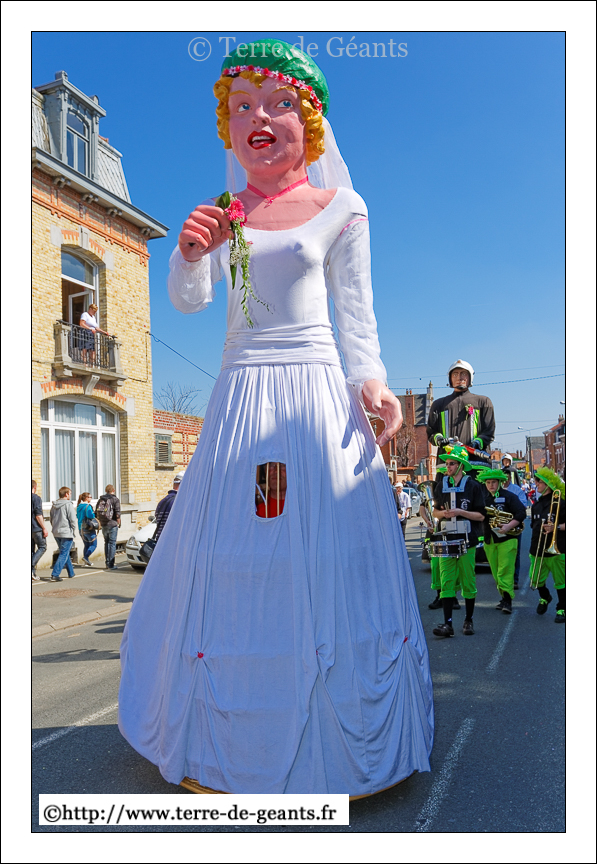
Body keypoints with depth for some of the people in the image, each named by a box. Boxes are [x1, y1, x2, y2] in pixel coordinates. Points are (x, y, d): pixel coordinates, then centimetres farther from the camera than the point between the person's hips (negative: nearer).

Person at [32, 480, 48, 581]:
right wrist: (44, 528, -12)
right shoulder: (36, 498, -11)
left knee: (32, 550, 10)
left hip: (28, 529, 7)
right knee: (42, 547, 3)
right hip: (36, 528, -7)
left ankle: (33, 573, 10)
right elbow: (38, 515, -16)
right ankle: (32, 566, -13)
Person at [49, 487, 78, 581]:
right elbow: (73, 520, -14)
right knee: (64, 554, -4)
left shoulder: (53, 506, 10)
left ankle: (71, 573, 28)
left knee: (65, 553, 19)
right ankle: (55, 575, -13)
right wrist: (73, 531, -3)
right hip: (66, 533, -8)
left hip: (56, 533, 8)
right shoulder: (68, 505, -12)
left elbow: (51, 520, 16)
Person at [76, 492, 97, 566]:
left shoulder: (79, 506, 11)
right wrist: (94, 514, -10)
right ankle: (86, 557, -14)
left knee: (86, 545, 15)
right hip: (88, 528, -8)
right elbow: (90, 515, -29)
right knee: (94, 544, 0)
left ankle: (86, 562, 14)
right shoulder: (88, 506, -15)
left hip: (81, 529, 8)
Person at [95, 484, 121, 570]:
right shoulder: (115, 499, -7)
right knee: (112, 543, -1)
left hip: (103, 525, 5)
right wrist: (118, 523, -3)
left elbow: (96, 513, 9)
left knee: (106, 543, 15)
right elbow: (117, 514, -13)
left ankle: (107, 563, 17)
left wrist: (101, 522, 17)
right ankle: (111, 564, -2)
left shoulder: (100, 500, 9)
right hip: (112, 524, -5)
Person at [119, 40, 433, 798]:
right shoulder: (222, 215, 13)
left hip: (316, 394, -3)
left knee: (320, 561, -1)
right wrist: (190, 252, -15)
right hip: (241, 396, 4)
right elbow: (188, 301, 4)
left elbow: (356, 310, 1)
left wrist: (369, 381, -13)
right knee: (232, 564, 8)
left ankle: (331, 744, 21)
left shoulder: (339, 207, 2)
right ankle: (229, 742, 29)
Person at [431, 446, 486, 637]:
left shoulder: (473, 486, -1)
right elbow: (435, 512, 16)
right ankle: (447, 624, -4)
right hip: (446, 540, 3)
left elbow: (481, 515, -2)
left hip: (466, 541, -2)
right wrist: (443, 513, -5)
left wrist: (460, 512, -15)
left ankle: (468, 621, 21)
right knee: (446, 583, -4)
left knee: (468, 583, 6)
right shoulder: (441, 485, 10)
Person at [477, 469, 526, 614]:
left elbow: (521, 513, -9)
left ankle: (507, 601, -8)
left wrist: (509, 526, -21)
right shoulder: (484, 498, 14)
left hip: (507, 538, -5)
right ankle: (504, 597, 21)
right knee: (496, 573, 9)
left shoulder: (509, 496, -2)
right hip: (490, 541, 5)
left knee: (505, 571, -11)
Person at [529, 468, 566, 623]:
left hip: (556, 550, -6)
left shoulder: (559, 502, -7)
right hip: (537, 549, 6)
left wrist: (556, 527, -22)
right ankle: (544, 597, 38)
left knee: (560, 581, 3)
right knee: (536, 580, 10)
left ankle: (561, 609, 20)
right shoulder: (536, 505, 14)